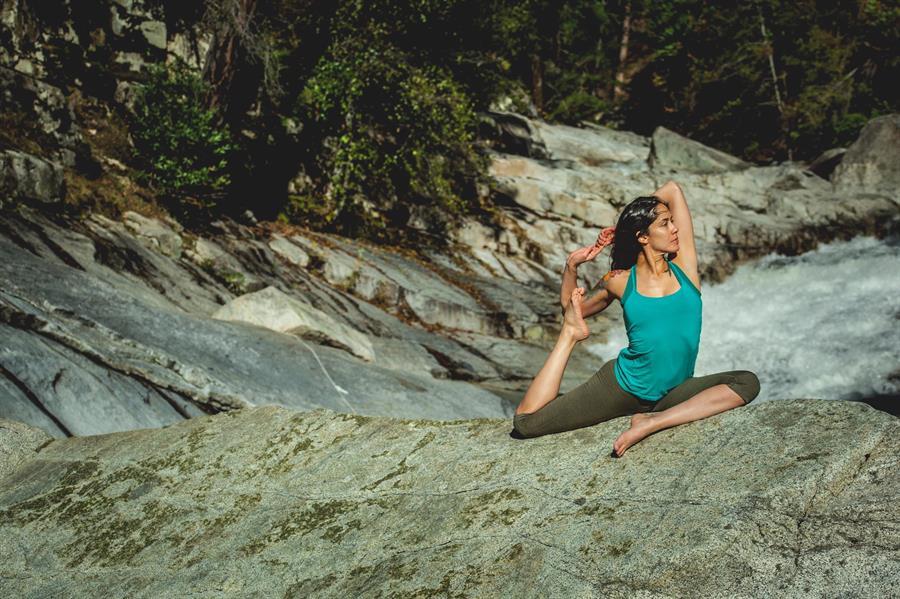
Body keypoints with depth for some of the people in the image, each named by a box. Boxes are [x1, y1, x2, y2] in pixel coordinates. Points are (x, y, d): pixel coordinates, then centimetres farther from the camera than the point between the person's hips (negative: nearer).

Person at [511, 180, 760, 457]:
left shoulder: (684, 266, -3)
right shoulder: (620, 282, -4)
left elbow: (672, 190, -5)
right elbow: (571, 309, 15)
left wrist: (620, 230, 1)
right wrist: (571, 267, -1)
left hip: (674, 392, 2)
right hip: (622, 385, -1)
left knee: (748, 383, -24)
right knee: (525, 423, -10)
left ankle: (653, 421, -26)